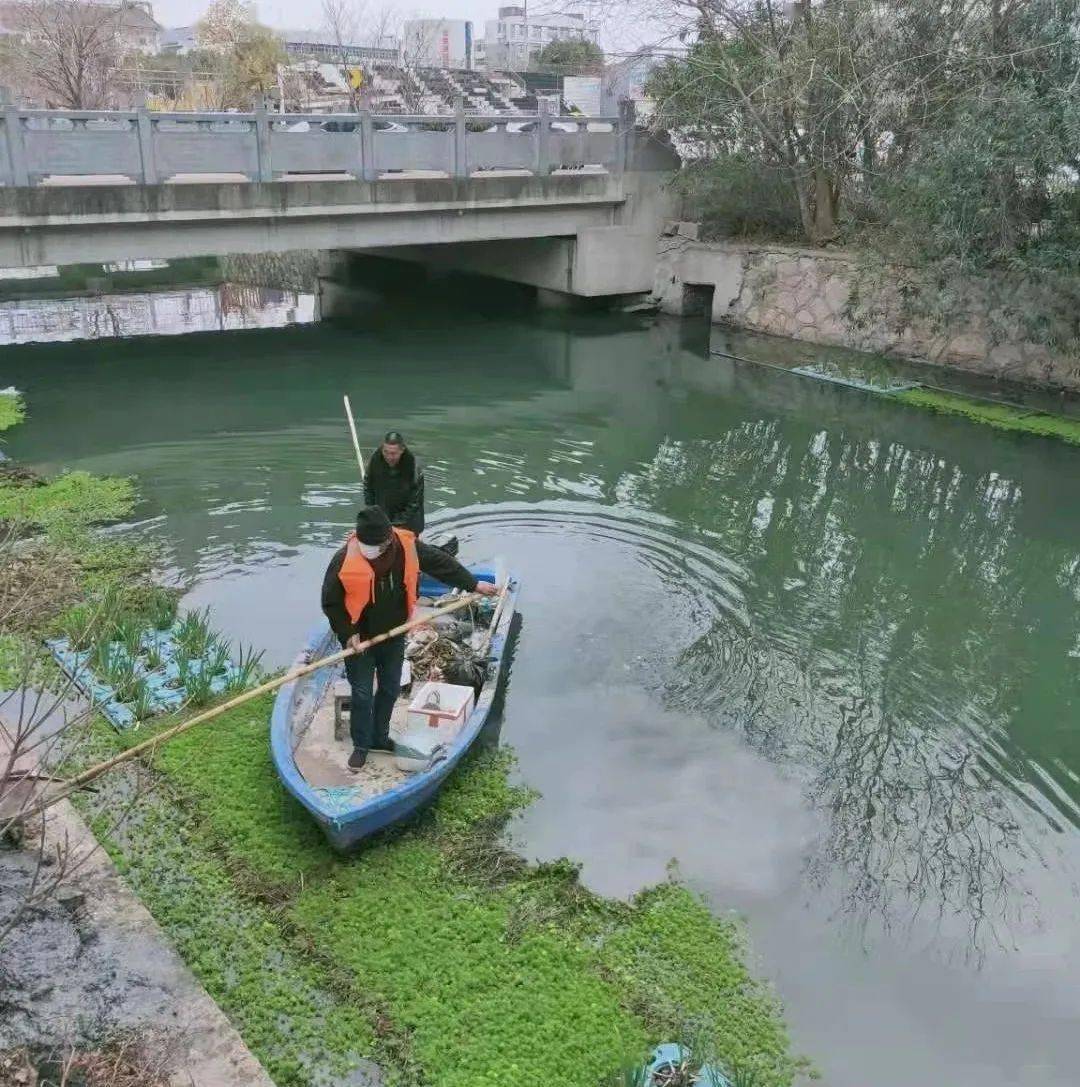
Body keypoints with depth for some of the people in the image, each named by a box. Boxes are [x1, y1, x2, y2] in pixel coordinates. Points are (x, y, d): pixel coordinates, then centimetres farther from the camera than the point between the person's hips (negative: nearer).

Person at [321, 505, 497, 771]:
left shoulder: (408, 548, -17)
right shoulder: (345, 560, -26)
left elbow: (441, 562, -1)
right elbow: (330, 602, -13)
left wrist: (474, 585, 4)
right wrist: (348, 634, -16)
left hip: (393, 635, 4)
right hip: (359, 639, -4)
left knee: (390, 688, 17)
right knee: (362, 694, 6)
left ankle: (379, 737, 38)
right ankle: (361, 745, 25)